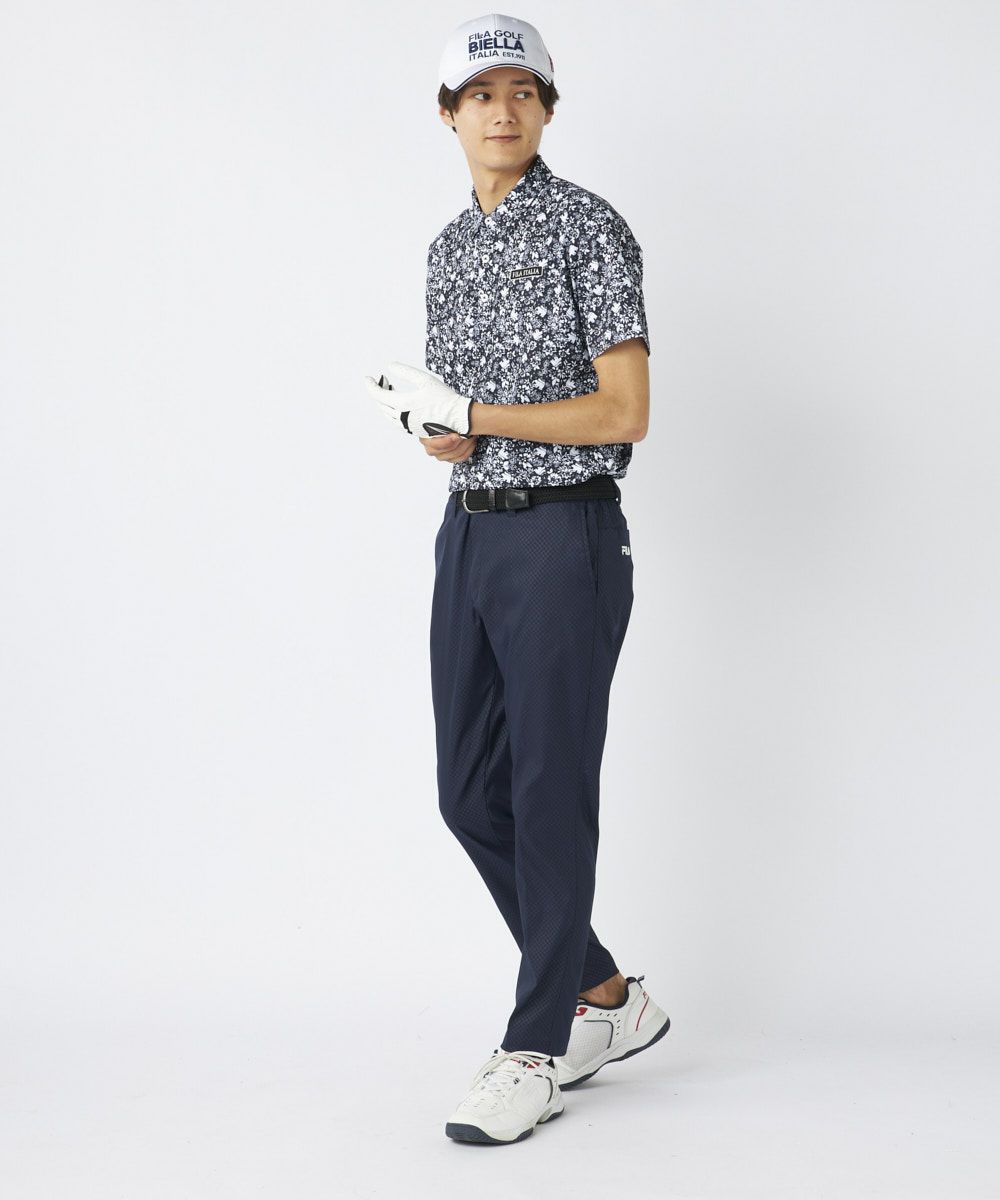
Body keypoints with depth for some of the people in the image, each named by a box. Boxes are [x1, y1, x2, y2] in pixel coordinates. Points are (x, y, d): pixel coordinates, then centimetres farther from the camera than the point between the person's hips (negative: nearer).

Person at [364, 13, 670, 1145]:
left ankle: (536, 1050, 8)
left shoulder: (589, 228, -8)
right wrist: (436, 431, -4)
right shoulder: (450, 245, 14)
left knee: (552, 794, -3)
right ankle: (606, 999, 24)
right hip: (469, 532, 8)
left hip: (564, 536, -8)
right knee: (472, 792, 9)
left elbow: (624, 412, -14)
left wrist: (471, 416, -16)